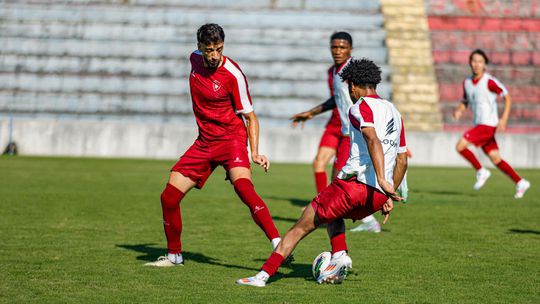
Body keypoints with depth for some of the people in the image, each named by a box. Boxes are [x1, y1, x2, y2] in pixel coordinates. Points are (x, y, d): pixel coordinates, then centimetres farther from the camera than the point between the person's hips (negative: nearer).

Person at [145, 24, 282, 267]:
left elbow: (250, 117, -9)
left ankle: (279, 245, -37)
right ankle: (174, 255, 22)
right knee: (169, 197, 2)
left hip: (232, 139, -6)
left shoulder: (233, 75, -17)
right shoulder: (195, 59, 0)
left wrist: (255, 153, -20)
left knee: (243, 186, -32)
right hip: (204, 142, 6)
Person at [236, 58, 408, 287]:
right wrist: (388, 195, 29)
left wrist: (382, 179, -32)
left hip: (354, 183, -7)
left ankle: (264, 274, 1)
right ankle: (339, 255, 10)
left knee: (301, 227, 3)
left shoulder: (361, 107, -2)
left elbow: (373, 140, -22)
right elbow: (402, 160, 25)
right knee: (334, 213, 34)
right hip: (379, 195, 7)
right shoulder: (394, 112, 21)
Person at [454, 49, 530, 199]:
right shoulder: (467, 82, 9)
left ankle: (481, 171, 0)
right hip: (479, 124, 7)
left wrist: (504, 119, -16)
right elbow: (465, 102, 20)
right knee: (495, 159, 9)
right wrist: (459, 111, -3)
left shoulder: (490, 81, -12)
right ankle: (520, 182, 18)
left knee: (460, 146, -16)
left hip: (488, 124, -7)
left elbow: (507, 98, -7)